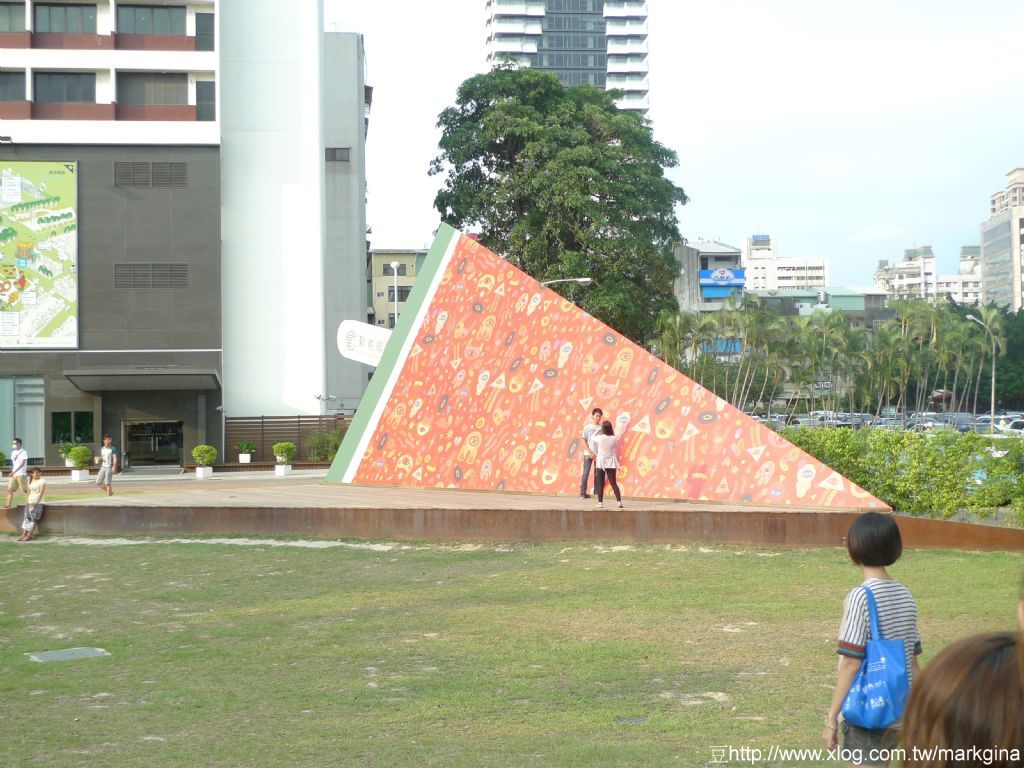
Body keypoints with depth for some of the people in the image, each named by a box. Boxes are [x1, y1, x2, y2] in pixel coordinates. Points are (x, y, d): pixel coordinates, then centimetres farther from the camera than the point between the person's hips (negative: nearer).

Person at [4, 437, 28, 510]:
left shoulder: (23, 452, -9)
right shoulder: (13, 452, 15)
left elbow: (22, 464, -18)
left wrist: (14, 472, -26)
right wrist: (11, 473, 14)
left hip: (21, 474, -7)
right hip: (13, 474, 7)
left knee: (25, 490, -3)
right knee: (9, 489, -2)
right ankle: (8, 505, -2)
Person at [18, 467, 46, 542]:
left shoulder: (42, 481, -4)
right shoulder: (30, 482, 15)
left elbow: (41, 492, -11)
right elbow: (29, 493, 15)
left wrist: (36, 502, -19)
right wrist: (26, 502, 1)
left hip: (38, 503, -6)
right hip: (30, 503, 6)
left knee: (34, 519, -13)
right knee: (27, 518, -5)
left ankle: (29, 535, -16)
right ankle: (24, 534, -11)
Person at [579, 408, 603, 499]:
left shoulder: (601, 427, 5)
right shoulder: (587, 427, 1)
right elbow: (584, 441, 0)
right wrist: (590, 452, -9)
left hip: (599, 454, 2)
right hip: (588, 453, -2)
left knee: (598, 473, 5)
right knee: (586, 473, -2)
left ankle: (597, 491, 12)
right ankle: (583, 492, 0)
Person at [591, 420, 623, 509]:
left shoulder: (599, 438, -13)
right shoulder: (614, 439, -10)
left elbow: (593, 437, 8)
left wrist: (599, 430, 20)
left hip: (600, 462, -1)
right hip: (611, 463, 1)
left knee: (600, 484, 7)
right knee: (613, 483, 4)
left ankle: (600, 502, 6)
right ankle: (619, 501, -4)